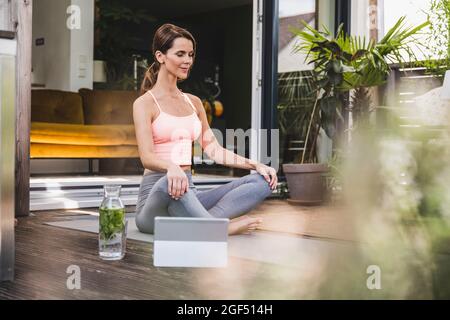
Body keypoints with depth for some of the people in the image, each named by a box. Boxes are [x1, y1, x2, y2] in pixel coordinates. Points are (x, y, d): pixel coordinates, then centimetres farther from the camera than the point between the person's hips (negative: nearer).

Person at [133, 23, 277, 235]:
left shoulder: (194, 102, 16)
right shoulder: (145, 104, -4)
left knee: (261, 181, -12)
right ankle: (221, 228, -27)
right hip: (156, 195, -7)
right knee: (170, 183, -43)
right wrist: (171, 167, -41)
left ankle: (199, 223, -31)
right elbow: (147, 157, -18)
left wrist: (255, 165, 2)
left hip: (188, 194, 7)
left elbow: (213, 150, 16)